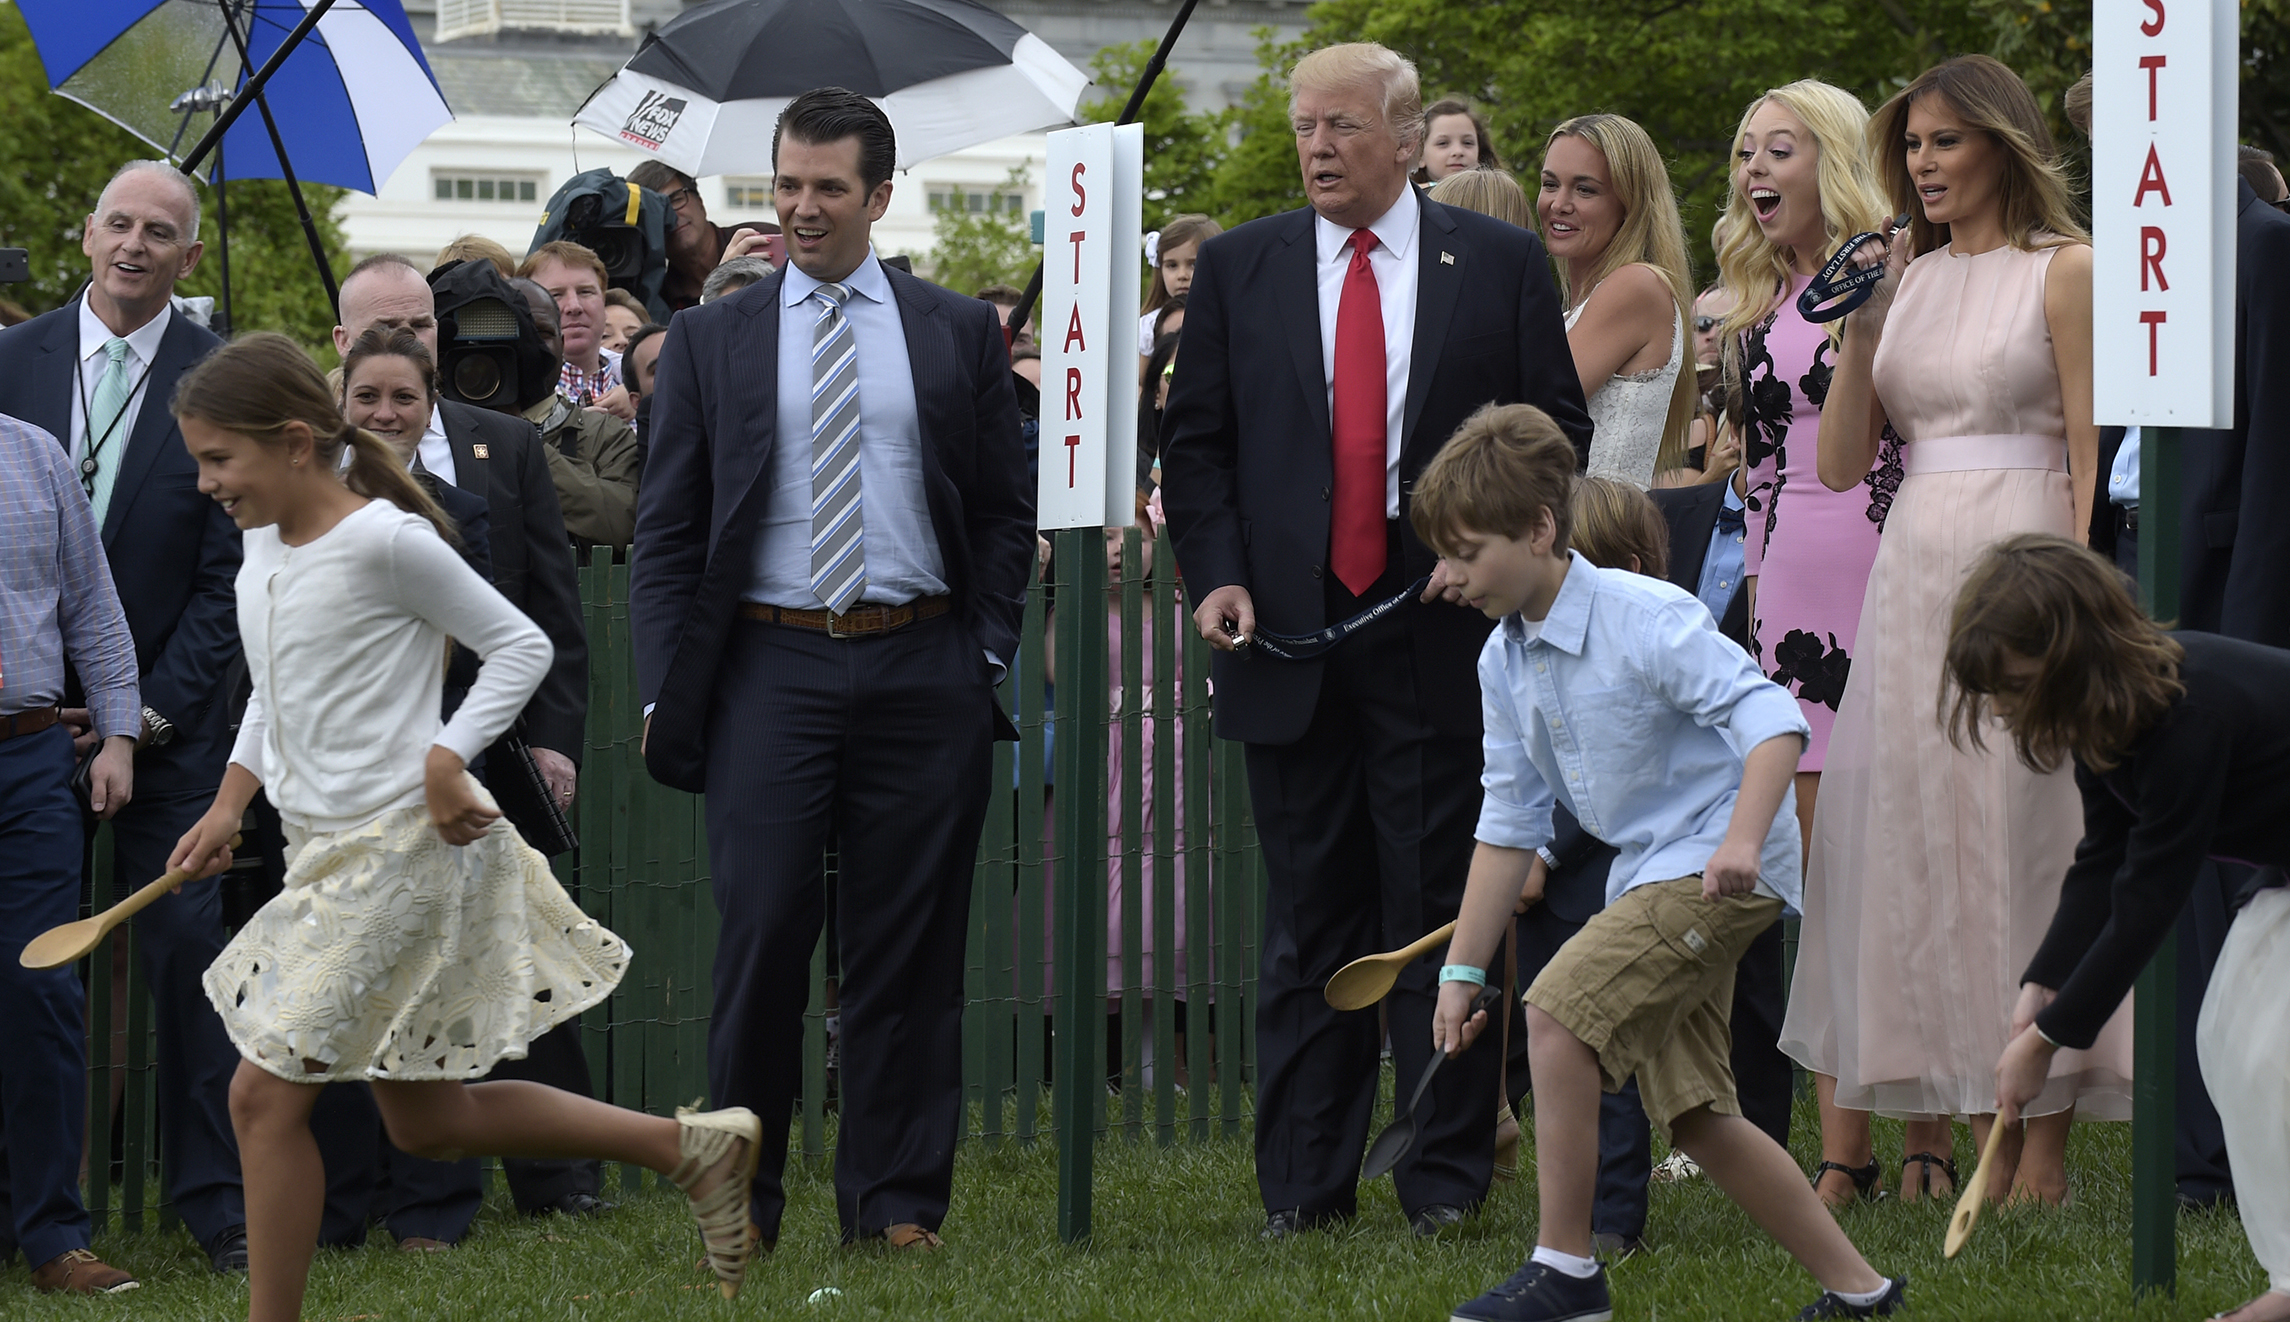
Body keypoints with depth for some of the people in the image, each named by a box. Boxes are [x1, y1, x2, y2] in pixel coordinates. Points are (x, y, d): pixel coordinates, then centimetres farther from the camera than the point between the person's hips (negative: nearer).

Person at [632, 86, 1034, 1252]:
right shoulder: (709, 341, 8)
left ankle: (896, 1200, 8)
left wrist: (987, 654, 1)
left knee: (907, 946, 2)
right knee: (763, 932, -5)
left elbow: (1004, 511, 12)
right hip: (771, 665, -1)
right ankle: (741, 1196, 5)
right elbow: (667, 533, 6)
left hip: (920, 669, 1)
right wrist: (667, 691, -2)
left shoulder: (959, 334, 10)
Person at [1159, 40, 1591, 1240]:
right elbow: (1197, 444, 8)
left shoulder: (1500, 265, 5)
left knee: (1440, 911, 1)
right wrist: (1216, 577, -6)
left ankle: (1445, 1177, 7)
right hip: (1288, 634, 2)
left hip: (1440, 632, -1)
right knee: (1308, 921, 6)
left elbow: (1557, 429, 6)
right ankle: (1304, 1182, 10)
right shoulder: (1237, 270, 9)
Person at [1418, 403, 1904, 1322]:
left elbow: (1770, 719, -25)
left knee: (1558, 1008, -22)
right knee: (1692, 1114, 8)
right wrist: (1461, 970, 9)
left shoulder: (1646, 619, -19)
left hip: (1723, 867, -9)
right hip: (1649, 875, 9)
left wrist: (1742, 838, -41)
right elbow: (1508, 823, 12)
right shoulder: (1504, 661, 6)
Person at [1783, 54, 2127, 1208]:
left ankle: (2039, 1150, -2)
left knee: (2026, 836, -5)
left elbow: (2092, 462, -7)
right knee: (1902, 840, 4)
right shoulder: (1905, 281, 13)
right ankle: (1929, 1133, 10)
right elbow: (1840, 463, 9)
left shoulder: (2066, 274, -2)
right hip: (1912, 572, 6)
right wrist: (1861, 325, -2)